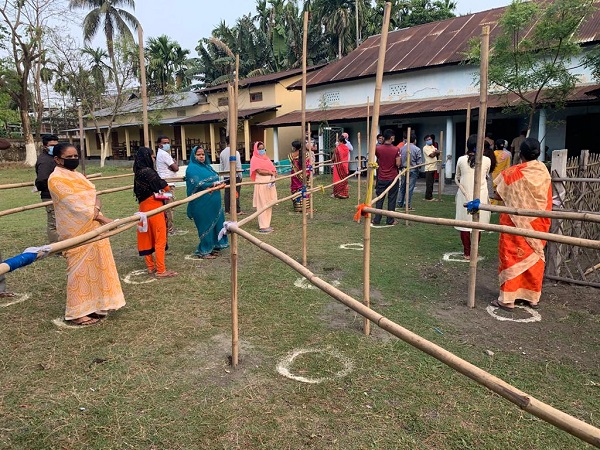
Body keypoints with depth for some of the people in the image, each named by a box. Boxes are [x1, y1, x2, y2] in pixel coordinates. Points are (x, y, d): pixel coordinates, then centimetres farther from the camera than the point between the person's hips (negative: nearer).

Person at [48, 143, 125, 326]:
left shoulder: (76, 175, 15)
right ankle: (77, 313, 10)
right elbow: (76, 206, -18)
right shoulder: (57, 179, -12)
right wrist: (103, 219, -18)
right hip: (77, 232, -8)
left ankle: (93, 306, 24)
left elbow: (93, 195, 6)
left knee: (95, 265, 12)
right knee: (80, 269, -2)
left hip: (92, 229, 8)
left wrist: (96, 208, -17)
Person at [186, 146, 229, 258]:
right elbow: (197, 184, -21)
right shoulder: (192, 168, -8)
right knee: (205, 225, -3)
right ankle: (203, 251, 8)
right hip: (202, 204, -8)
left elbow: (215, 177, 18)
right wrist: (212, 184, -30)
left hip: (213, 202, 8)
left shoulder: (207, 166, 17)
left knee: (216, 223, 10)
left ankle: (213, 247, 22)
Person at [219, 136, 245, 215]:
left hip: (226, 176, 5)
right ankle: (237, 210, -6)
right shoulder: (235, 152, -10)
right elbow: (238, 165, -10)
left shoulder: (222, 153, 7)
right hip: (235, 175, -5)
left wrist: (222, 174, 18)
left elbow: (221, 165, 11)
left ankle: (227, 210, 9)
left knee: (227, 193, 7)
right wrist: (240, 175, -3)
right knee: (236, 193, -4)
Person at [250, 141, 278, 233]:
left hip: (270, 183, 7)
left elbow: (273, 168, 12)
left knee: (269, 205, 8)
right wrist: (271, 172, -4)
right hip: (261, 184, -7)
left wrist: (273, 176, -8)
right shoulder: (255, 159, -3)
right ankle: (263, 226, -5)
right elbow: (259, 171, -14)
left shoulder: (266, 158, 18)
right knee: (262, 205, -7)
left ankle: (267, 224, 16)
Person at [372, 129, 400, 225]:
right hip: (393, 178, -2)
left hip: (381, 178, 2)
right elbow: (398, 164, -13)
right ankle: (390, 220, 10)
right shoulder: (396, 149, -11)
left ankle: (376, 220, 11)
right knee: (391, 199, 7)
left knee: (379, 199, 9)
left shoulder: (378, 148, -6)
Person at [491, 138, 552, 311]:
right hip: (537, 223, 5)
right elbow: (547, 200, 10)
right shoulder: (544, 172, 1)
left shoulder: (513, 173, -14)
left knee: (512, 257, 1)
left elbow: (499, 195, -7)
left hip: (516, 222, -5)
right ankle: (533, 296, 24)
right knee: (535, 257, 14)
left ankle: (507, 299, 3)